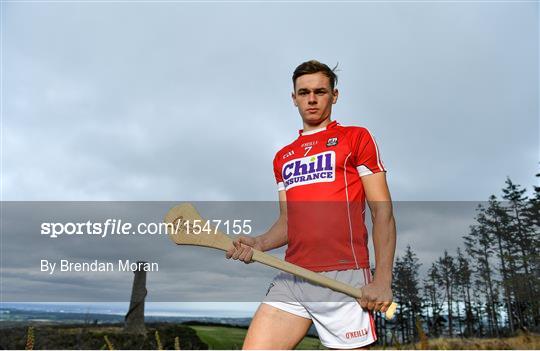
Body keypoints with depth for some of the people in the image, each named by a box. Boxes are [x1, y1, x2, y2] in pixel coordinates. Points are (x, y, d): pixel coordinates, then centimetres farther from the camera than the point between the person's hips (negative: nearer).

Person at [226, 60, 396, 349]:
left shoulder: (356, 138, 5)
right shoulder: (283, 157, 20)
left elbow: (382, 211, -1)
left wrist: (382, 280, -12)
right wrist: (258, 244, 0)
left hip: (344, 278, -4)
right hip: (291, 279, 5)